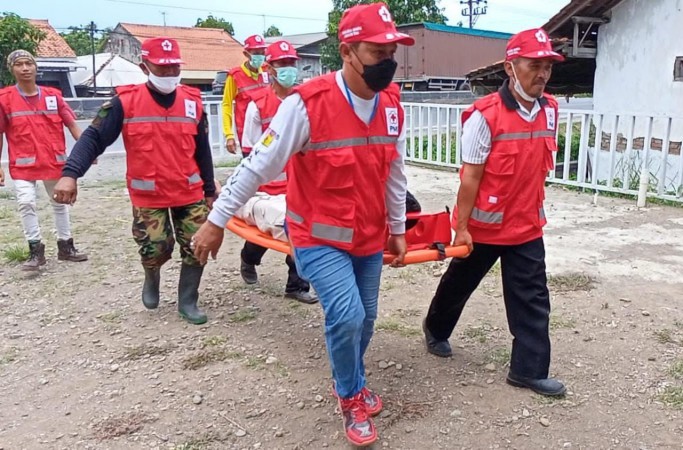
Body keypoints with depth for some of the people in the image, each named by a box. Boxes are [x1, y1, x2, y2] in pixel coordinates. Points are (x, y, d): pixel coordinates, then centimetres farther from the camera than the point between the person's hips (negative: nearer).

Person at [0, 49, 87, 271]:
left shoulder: (53, 95, 2)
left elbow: (71, 124, 3)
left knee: (59, 203, 12)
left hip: (54, 161, 3)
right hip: (23, 164, -2)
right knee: (26, 204, -13)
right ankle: (36, 250, 0)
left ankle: (65, 246, 25)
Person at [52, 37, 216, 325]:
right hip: (148, 196, -2)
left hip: (190, 193, 3)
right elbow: (94, 137, -11)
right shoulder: (125, 101, -8)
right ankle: (152, 278, 35)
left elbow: (202, 150, 8)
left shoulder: (193, 101, 2)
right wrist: (70, 173, -25)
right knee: (155, 250, -2)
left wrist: (209, 190, 12)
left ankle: (187, 302, 22)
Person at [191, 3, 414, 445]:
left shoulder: (392, 104, -3)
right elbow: (259, 165, -17)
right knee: (347, 316, -17)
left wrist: (398, 229, 13)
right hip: (319, 238, -5)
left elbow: (395, 173, 8)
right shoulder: (308, 103, -21)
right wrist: (217, 219, -12)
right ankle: (352, 398, 13)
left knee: (365, 319, 15)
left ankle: (350, 383, 45)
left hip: (370, 238, 6)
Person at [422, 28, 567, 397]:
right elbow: (470, 176, -18)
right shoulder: (485, 115, -20)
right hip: (482, 226, -5)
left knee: (532, 298, 6)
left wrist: (535, 210, 17)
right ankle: (436, 328, 43)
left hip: (527, 226, 5)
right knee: (460, 282, 17)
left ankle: (529, 369, 17)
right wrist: (461, 228, -17)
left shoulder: (550, 110, 0)